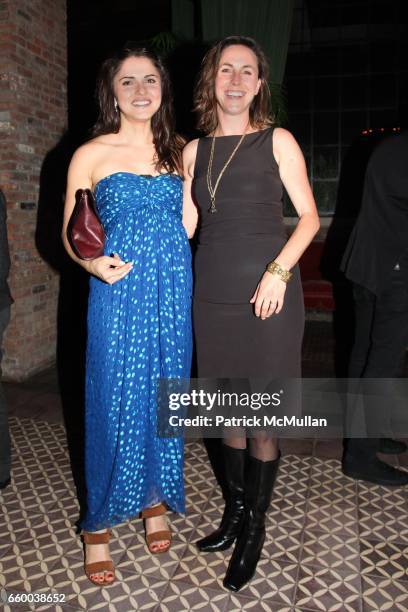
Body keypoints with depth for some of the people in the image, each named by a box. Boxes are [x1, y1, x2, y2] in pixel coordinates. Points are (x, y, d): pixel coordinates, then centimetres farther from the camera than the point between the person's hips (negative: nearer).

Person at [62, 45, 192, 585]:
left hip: (172, 293, 4)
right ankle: (99, 524, 23)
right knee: (113, 404, 2)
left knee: (163, 398, 12)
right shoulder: (91, 155, 0)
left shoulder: (179, 152, 11)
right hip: (117, 294, -3)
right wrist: (94, 263, -14)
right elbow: (70, 232, 3)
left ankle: (155, 499, 34)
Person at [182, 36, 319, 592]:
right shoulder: (194, 150, 13)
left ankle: (254, 528, 23)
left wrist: (278, 272, -13)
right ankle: (234, 512, 33)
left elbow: (309, 216, 0)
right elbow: (184, 224, 12)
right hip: (213, 295, 4)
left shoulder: (277, 142, 3)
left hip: (267, 295, -3)